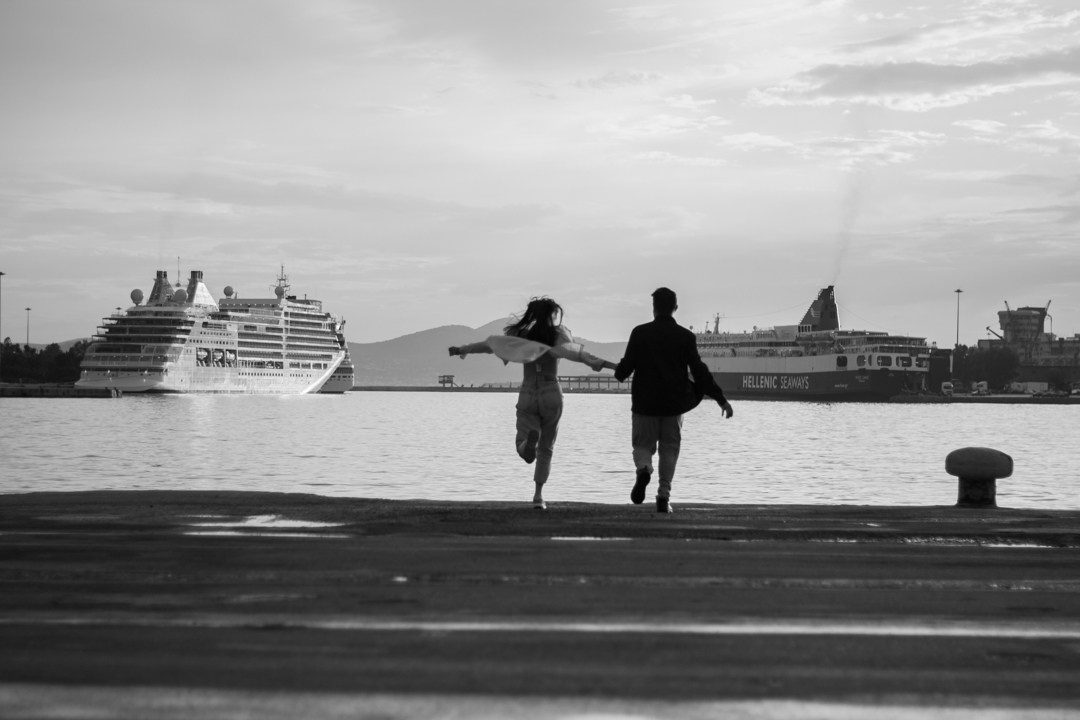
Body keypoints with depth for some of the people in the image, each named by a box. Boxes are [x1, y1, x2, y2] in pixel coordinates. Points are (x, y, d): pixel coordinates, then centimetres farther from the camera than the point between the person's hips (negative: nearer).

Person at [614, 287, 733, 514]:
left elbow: (626, 366, -4)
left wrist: (619, 374, 21)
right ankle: (663, 497, 5)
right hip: (674, 403, 1)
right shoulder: (685, 336, -1)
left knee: (643, 444, 10)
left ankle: (643, 469, -23)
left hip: (645, 402, -1)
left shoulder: (640, 333, -3)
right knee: (669, 448, 12)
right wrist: (721, 399, -1)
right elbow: (699, 371, -5)